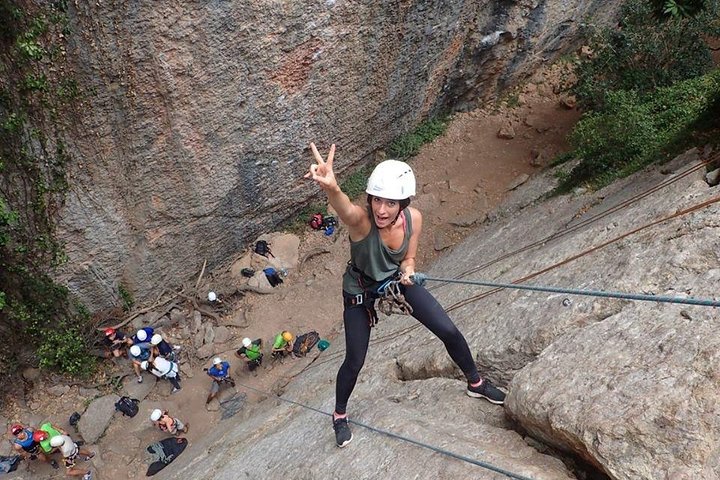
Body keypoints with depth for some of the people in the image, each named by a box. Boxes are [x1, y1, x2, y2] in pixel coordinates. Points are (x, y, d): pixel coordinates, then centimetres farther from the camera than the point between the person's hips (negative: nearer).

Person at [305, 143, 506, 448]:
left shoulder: (413, 218, -22)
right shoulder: (360, 219, -36)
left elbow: (408, 258, -4)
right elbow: (346, 209, -63)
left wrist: (407, 272, -27)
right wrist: (331, 188, -85)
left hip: (397, 279, 4)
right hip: (360, 290, -3)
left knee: (449, 331, 3)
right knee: (354, 361, 2)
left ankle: (476, 383, 32)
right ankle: (339, 415, 32)